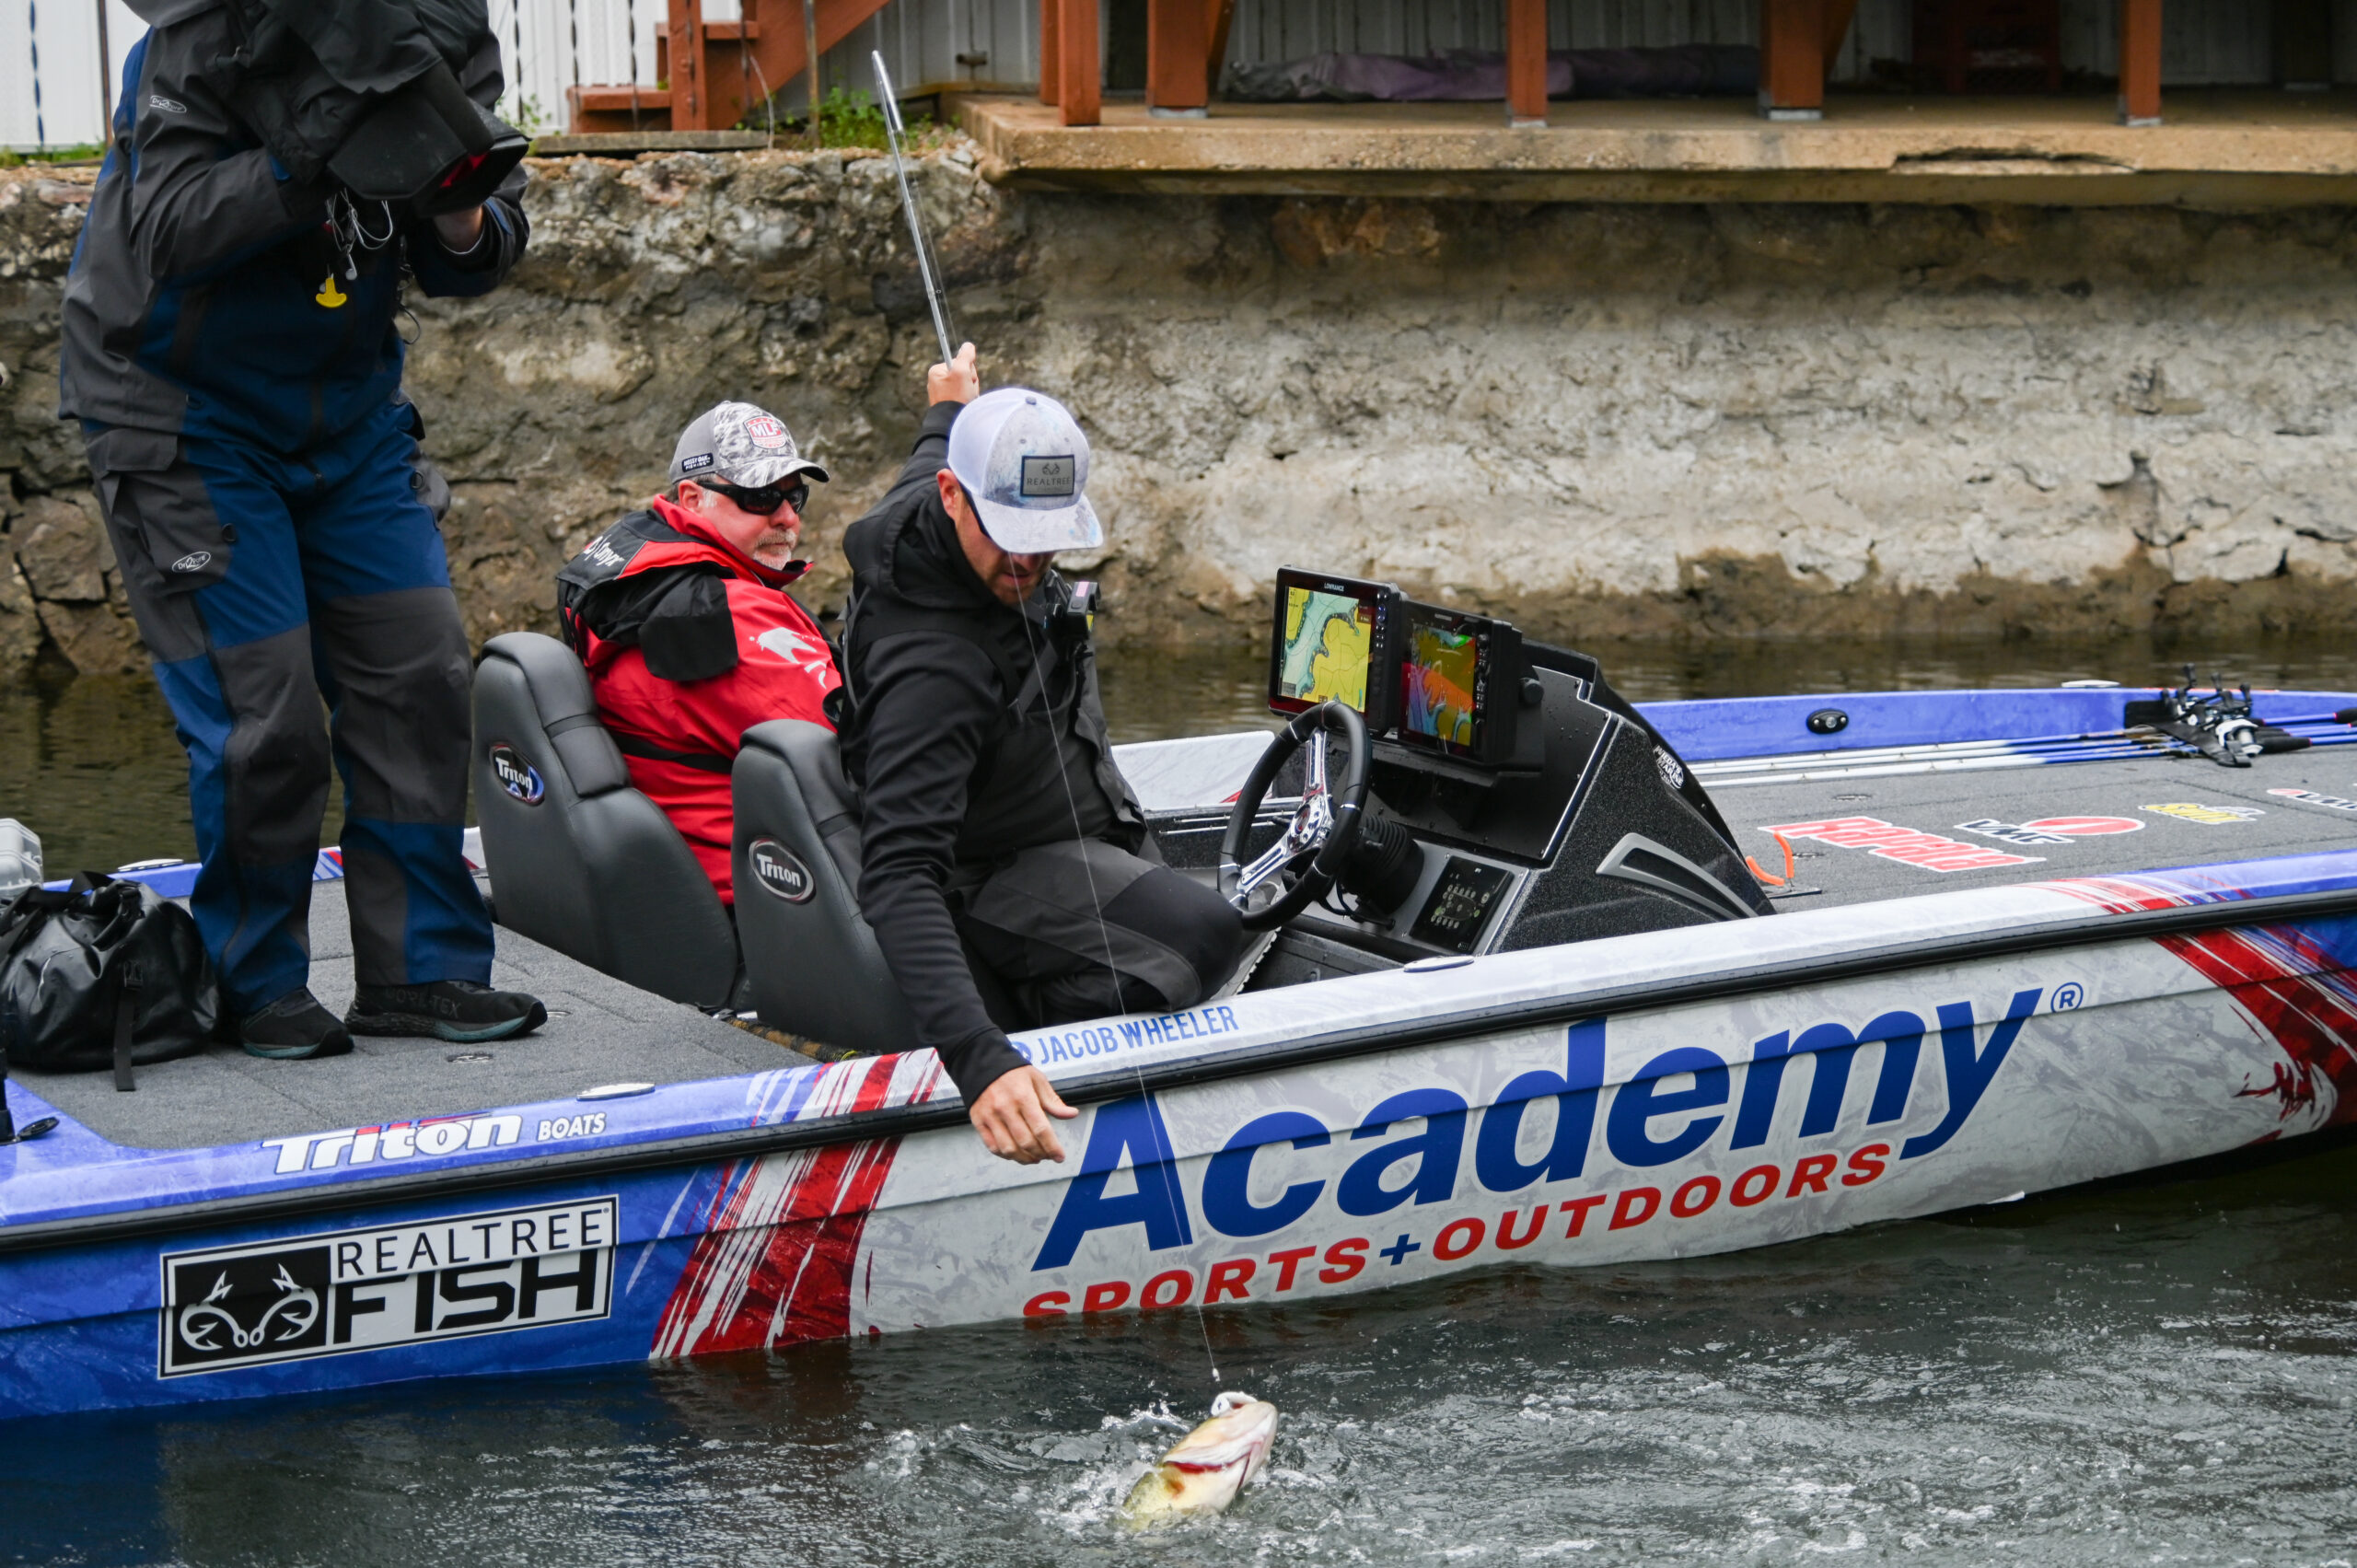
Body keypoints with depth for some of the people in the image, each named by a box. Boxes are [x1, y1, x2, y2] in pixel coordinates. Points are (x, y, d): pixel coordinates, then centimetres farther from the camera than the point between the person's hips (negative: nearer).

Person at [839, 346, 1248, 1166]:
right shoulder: (932, 667, -37)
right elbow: (897, 876, -44)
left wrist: (949, 416, 40)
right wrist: (979, 1060, -55)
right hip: (1000, 875, -10)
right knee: (1203, 936, -32)